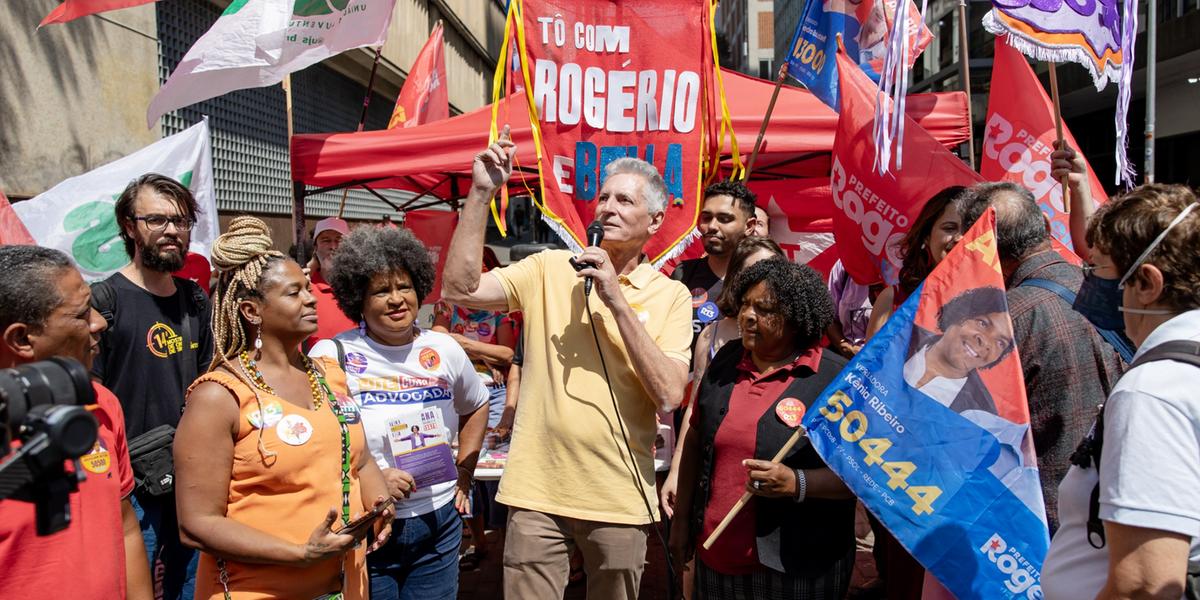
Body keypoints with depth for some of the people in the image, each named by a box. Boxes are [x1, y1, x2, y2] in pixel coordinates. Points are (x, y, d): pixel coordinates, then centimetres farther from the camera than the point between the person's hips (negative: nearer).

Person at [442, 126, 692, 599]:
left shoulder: (671, 296, -2)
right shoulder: (548, 269, 1)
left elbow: (668, 395, -14)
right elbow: (459, 290, -11)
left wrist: (616, 299, -19)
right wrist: (480, 192, -15)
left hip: (620, 500, 0)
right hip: (537, 491, 0)